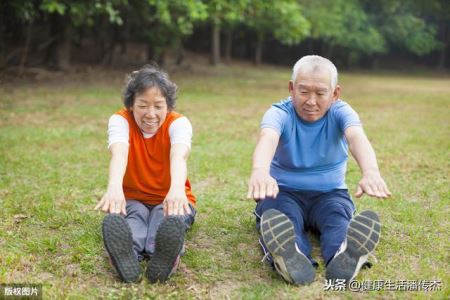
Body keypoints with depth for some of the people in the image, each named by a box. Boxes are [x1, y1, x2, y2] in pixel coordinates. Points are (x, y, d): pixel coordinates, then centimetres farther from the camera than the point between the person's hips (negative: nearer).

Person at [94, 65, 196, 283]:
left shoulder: (178, 122, -15)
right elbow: (119, 154, -36)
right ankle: (126, 255, -68)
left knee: (169, 218, -37)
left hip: (170, 199, 0)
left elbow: (179, 155, -38)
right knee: (130, 215, -37)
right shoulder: (120, 119, -13)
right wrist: (114, 187, -59)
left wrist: (177, 189, -62)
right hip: (132, 199, 0)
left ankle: (163, 257, -67)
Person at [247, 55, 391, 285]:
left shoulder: (340, 112, -7)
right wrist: (260, 171, -61)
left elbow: (357, 137, -31)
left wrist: (371, 172, -56)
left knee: (339, 215, -33)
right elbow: (267, 138, -35)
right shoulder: (280, 113, -10)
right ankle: (291, 259, -66)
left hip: (329, 194, 2)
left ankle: (342, 258, -63)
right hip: (285, 192, -1)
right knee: (280, 215, -35)